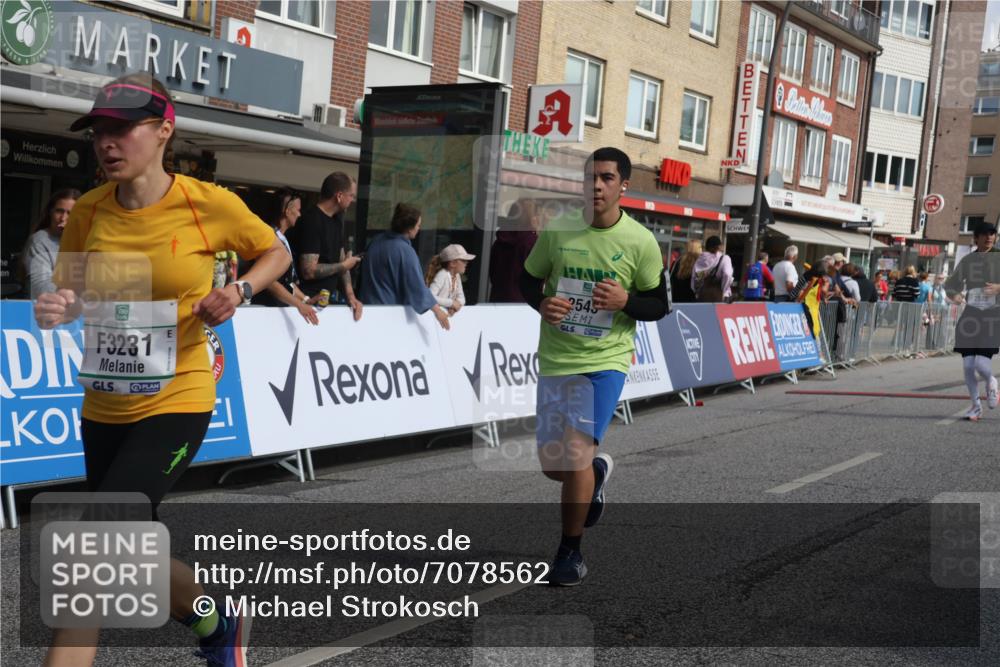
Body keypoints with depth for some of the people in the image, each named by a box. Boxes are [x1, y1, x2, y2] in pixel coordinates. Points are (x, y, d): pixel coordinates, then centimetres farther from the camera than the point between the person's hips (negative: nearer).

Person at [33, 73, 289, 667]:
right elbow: (69, 295, 8)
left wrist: (238, 293, -14)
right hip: (105, 407, 6)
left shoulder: (209, 203, -12)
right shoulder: (88, 211, -2)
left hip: (177, 401, -5)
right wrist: (54, 309, -15)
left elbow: (276, 253, 5)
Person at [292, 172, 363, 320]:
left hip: (330, 297, 8)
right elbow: (309, 271, -24)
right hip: (311, 300, -8)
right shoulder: (311, 221, -18)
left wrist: (350, 295, -2)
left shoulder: (336, 220, 10)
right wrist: (344, 265, -11)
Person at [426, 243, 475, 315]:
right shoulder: (442, 275, -19)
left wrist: (457, 304, -16)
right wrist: (451, 303, -26)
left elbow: (461, 298, 6)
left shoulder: (457, 275, 4)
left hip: (448, 313, 7)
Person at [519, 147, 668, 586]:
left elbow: (659, 305, 1)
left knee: (576, 451, -13)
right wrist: (542, 304, -12)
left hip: (606, 361, -3)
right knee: (553, 465, 8)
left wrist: (625, 301, -20)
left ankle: (571, 550, 7)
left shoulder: (641, 241, -6)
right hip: (554, 359, 3)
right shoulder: (558, 229, -1)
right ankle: (596, 472, 45)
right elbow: (528, 279, 10)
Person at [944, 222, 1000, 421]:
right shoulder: (968, 260, 10)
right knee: (968, 366, 1)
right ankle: (976, 406, 21)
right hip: (970, 316, 3)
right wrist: (954, 294, -3)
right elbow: (950, 284, 19)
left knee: (981, 364, -14)